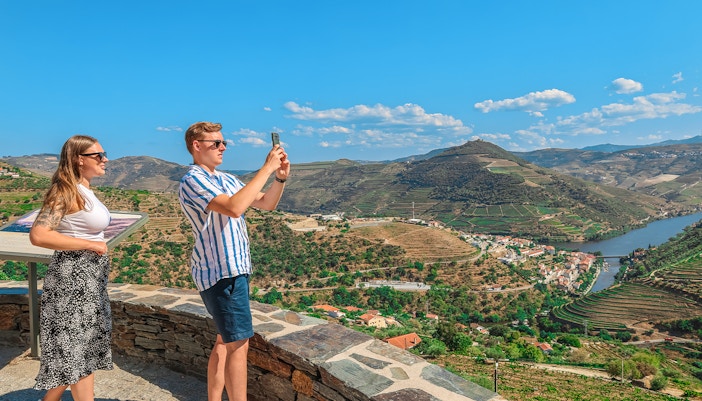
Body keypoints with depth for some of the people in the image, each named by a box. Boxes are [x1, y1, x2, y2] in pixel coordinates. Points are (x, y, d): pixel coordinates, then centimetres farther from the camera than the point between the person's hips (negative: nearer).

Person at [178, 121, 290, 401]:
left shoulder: (226, 179, 14)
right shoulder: (193, 181, -13)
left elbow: (266, 204, 14)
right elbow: (234, 208, -29)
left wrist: (280, 177, -4)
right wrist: (266, 169, -24)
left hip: (233, 269, 9)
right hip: (221, 272, -9)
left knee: (225, 342, 15)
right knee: (239, 343, -5)